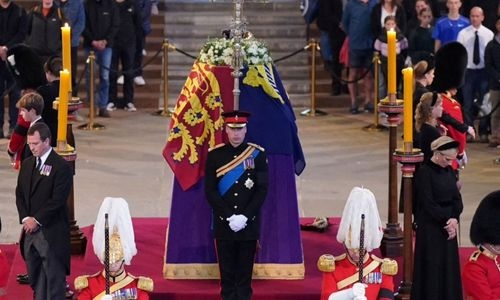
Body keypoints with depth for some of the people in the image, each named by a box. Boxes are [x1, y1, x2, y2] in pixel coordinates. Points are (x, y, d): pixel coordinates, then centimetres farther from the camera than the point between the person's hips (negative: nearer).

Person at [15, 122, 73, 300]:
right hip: (30, 229, 7)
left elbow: (58, 200, -15)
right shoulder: (27, 164, 12)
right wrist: (25, 218, -2)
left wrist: (37, 220, -14)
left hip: (51, 233, -7)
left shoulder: (61, 166, -10)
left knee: (54, 277, -3)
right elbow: (20, 194, 13)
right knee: (35, 276, 12)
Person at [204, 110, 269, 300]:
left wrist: (244, 216, -12)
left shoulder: (257, 154, 0)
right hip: (223, 223, 0)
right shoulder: (214, 155, 0)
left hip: (249, 223, 0)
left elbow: (262, 190, -2)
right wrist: (229, 216, -12)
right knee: (227, 270, 4)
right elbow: (210, 191, -3)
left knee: (245, 270, 5)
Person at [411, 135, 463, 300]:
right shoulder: (424, 172, -13)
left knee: (449, 265, 9)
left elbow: (457, 198, 6)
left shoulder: (450, 171, 7)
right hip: (430, 227, -7)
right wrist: (446, 221, -15)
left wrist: (455, 219, -12)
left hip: (449, 225, 7)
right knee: (432, 267, -3)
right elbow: (428, 203, -16)